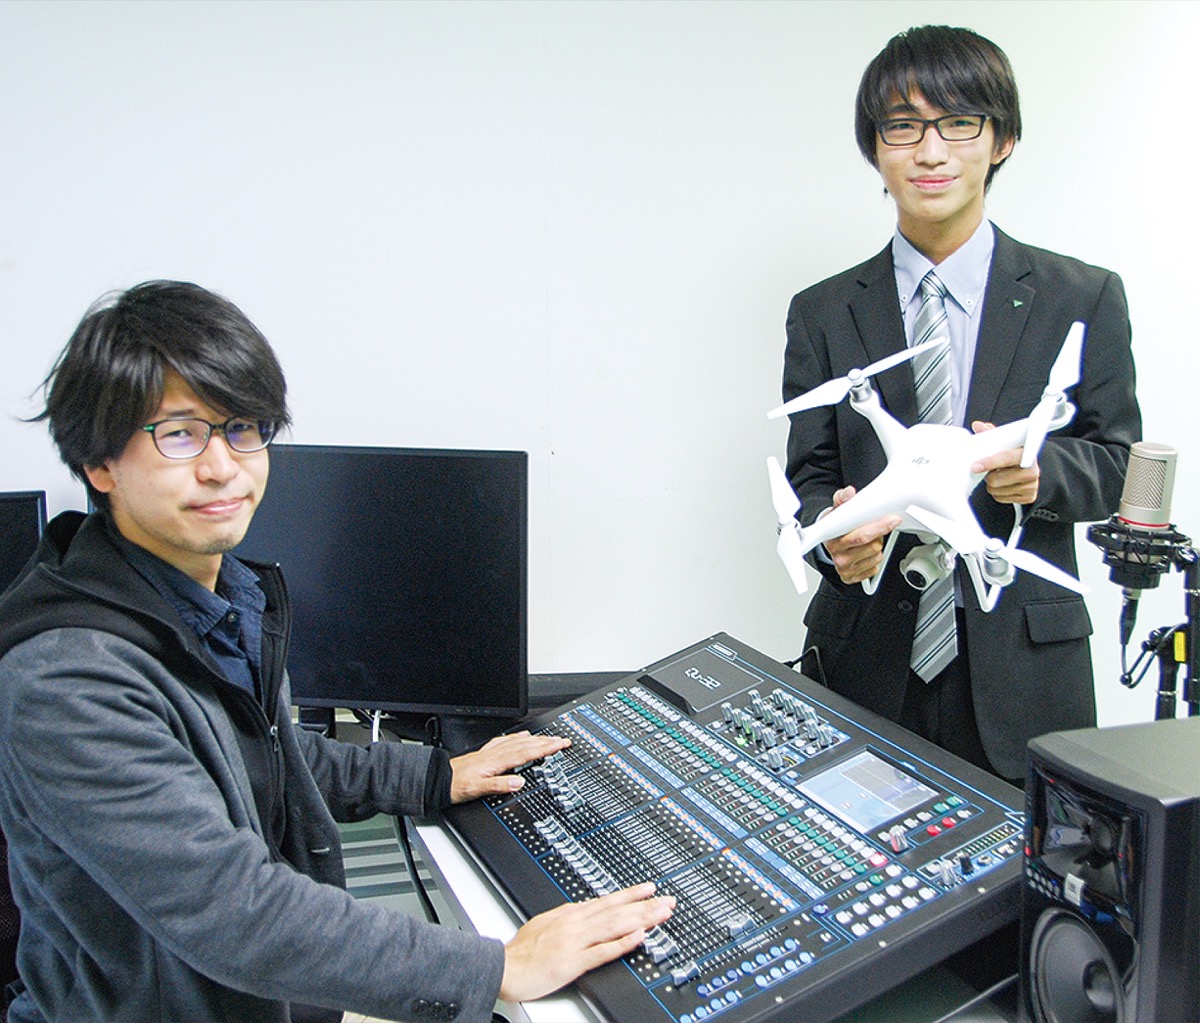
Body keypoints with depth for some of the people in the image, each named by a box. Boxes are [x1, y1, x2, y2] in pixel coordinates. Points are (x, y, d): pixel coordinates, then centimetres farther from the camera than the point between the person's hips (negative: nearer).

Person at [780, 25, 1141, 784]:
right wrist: (835, 530, -18)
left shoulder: (1084, 299, 3)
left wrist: (1043, 469, -18)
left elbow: (1114, 461, 4)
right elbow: (808, 475, 4)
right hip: (867, 661, 1)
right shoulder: (823, 314, 6)